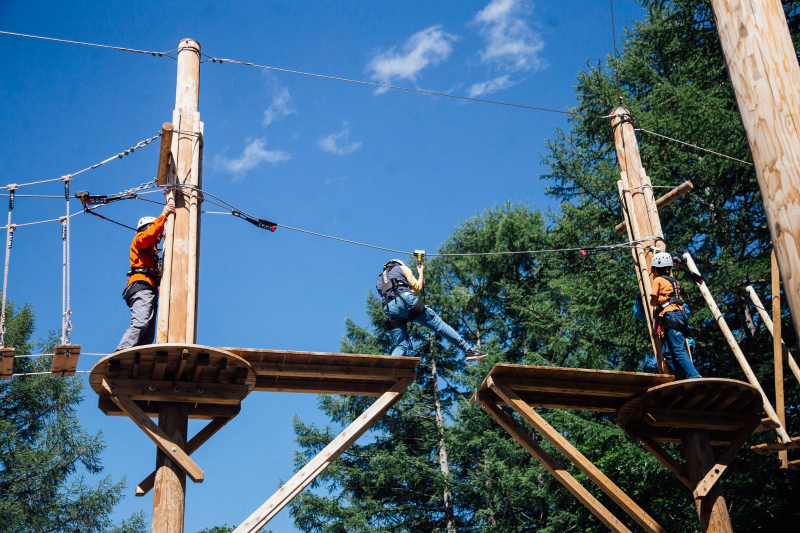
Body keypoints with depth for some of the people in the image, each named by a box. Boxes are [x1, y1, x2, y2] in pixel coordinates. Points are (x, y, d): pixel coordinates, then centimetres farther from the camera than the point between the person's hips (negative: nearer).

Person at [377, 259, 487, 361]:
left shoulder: (380, 280, 36)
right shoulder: (401, 267, 23)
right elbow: (417, 287, 15)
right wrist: (421, 273, 33)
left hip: (389, 309, 4)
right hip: (405, 300, -4)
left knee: (400, 346, 3)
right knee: (439, 324, -2)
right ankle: (469, 349, -6)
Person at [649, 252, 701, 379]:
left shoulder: (658, 280, 3)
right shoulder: (673, 280, 25)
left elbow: (653, 302, 1)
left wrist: (653, 301, 23)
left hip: (671, 315, -8)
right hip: (680, 314, 8)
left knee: (679, 351, -16)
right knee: (668, 353, 6)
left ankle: (694, 377, -26)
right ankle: (685, 379, -4)